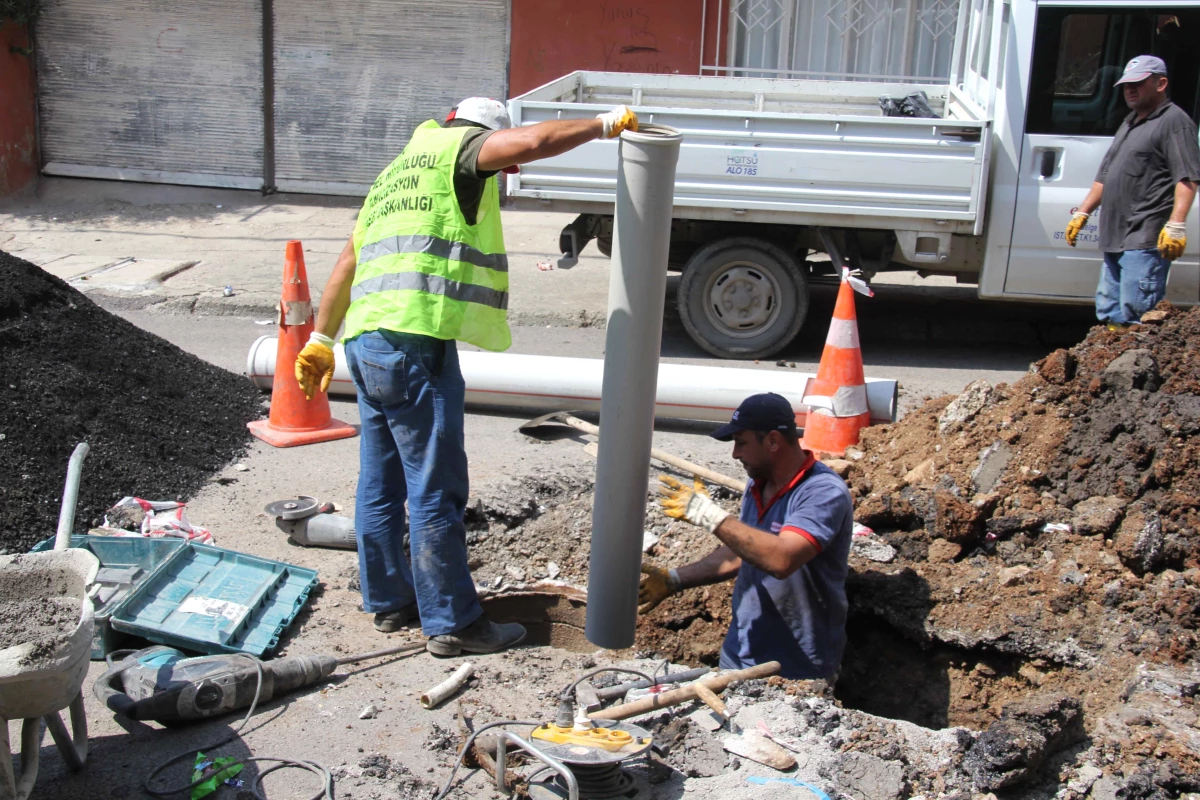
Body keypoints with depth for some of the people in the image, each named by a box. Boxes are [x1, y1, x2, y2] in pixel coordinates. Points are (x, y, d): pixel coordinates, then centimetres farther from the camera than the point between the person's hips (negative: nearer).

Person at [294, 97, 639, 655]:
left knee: (381, 484, 16)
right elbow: (534, 142, -17)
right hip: (413, 342, -10)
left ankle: (389, 601, 27)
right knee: (435, 490, -5)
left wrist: (322, 341, 31)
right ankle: (451, 623, 2)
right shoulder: (456, 147, 2)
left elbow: (347, 264, 28)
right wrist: (604, 125, -3)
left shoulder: (396, 174, 28)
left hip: (367, 340, 10)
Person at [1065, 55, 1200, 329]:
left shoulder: (1174, 120, -6)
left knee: (1136, 317, -14)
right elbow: (1105, 176, 28)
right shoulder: (1130, 122, 23)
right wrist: (1082, 213, 23)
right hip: (1115, 238, 10)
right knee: (1109, 314, 11)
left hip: (1146, 241, -10)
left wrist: (1175, 225, -24)